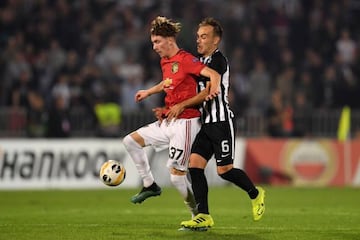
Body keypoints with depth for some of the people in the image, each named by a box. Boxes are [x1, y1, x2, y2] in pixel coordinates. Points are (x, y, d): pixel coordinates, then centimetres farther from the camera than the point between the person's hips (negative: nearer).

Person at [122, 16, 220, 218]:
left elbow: (213, 74, -25)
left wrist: (214, 89, -44)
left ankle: (199, 214, 3)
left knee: (177, 174, -11)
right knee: (131, 141, 7)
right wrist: (149, 92, 43)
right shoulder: (165, 62, 14)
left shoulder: (185, 59, -13)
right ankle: (150, 185, 16)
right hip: (168, 123, 9)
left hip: (185, 123, -9)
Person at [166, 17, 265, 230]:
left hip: (222, 122, -8)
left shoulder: (218, 60, -11)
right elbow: (199, 94, 22)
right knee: (195, 164, -4)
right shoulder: (201, 61, 16)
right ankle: (204, 216, -3)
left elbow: (210, 91, -18)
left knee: (224, 170, -6)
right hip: (207, 122, 8)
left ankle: (256, 194, 21)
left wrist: (182, 105, -17)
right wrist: (168, 110, 14)